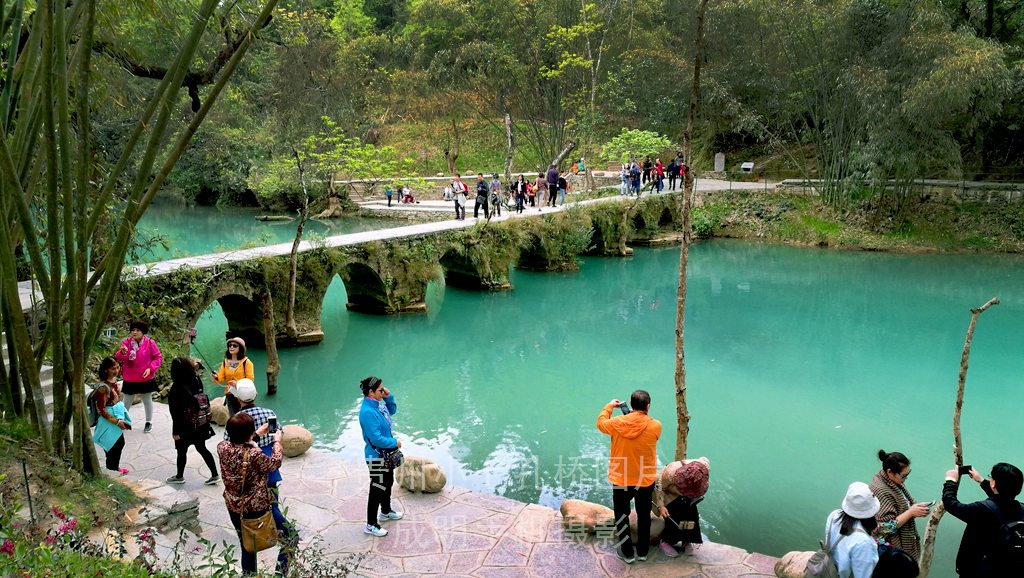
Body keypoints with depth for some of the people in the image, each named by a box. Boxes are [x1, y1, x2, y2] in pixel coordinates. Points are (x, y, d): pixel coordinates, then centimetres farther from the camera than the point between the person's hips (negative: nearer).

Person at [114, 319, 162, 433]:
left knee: (147, 401, 13)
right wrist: (122, 353, -33)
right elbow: (118, 358, -10)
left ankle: (149, 422, 28)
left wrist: (150, 369, -17)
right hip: (129, 379, 1)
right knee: (127, 402, 10)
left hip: (146, 379, -1)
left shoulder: (150, 343, -9)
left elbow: (158, 357, -4)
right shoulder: (126, 342, -5)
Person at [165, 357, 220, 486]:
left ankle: (179, 476, 33)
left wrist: (175, 431, -12)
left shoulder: (176, 388, -22)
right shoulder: (196, 381, -5)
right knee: (201, 448, 16)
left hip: (185, 426, -6)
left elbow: (176, 412, -19)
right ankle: (214, 475, 16)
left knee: (182, 451, 14)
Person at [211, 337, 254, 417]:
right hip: (230, 395, 4)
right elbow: (220, 379, 3)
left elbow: (250, 379, -9)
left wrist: (238, 383, -23)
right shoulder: (225, 362, 10)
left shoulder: (246, 362, -4)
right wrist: (216, 377, -20)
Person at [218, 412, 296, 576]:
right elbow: (274, 463, -9)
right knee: (291, 538, 11)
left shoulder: (222, 447, -12)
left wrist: (257, 434, 19)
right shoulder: (254, 454, -29)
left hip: (234, 509, 7)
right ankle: (280, 573, 4)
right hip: (259, 508, -7)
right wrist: (277, 441, 6)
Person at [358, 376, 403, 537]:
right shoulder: (368, 412, -31)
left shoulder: (378, 402, -4)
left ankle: (386, 511, 48)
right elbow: (376, 439, -31)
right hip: (376, 457, -9)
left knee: (388, 482, 26)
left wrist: (389, 397, -3)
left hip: (386, 453, 9)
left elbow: (392, 411, 16)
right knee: (377, 489, 2)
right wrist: (395, 442, -18)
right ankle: (371, 525, 17)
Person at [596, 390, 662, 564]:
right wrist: (641, 416, 17)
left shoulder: (618, 423, -17)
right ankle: (642, 552, 35)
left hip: (621, 480, -1)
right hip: (646, 480, 1)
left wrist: (609, 406, 18)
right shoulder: (655, 426, -18)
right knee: (644, 516, 21)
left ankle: (627, 553, 29)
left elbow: (601, 423, 5)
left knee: (622, 516, 19)